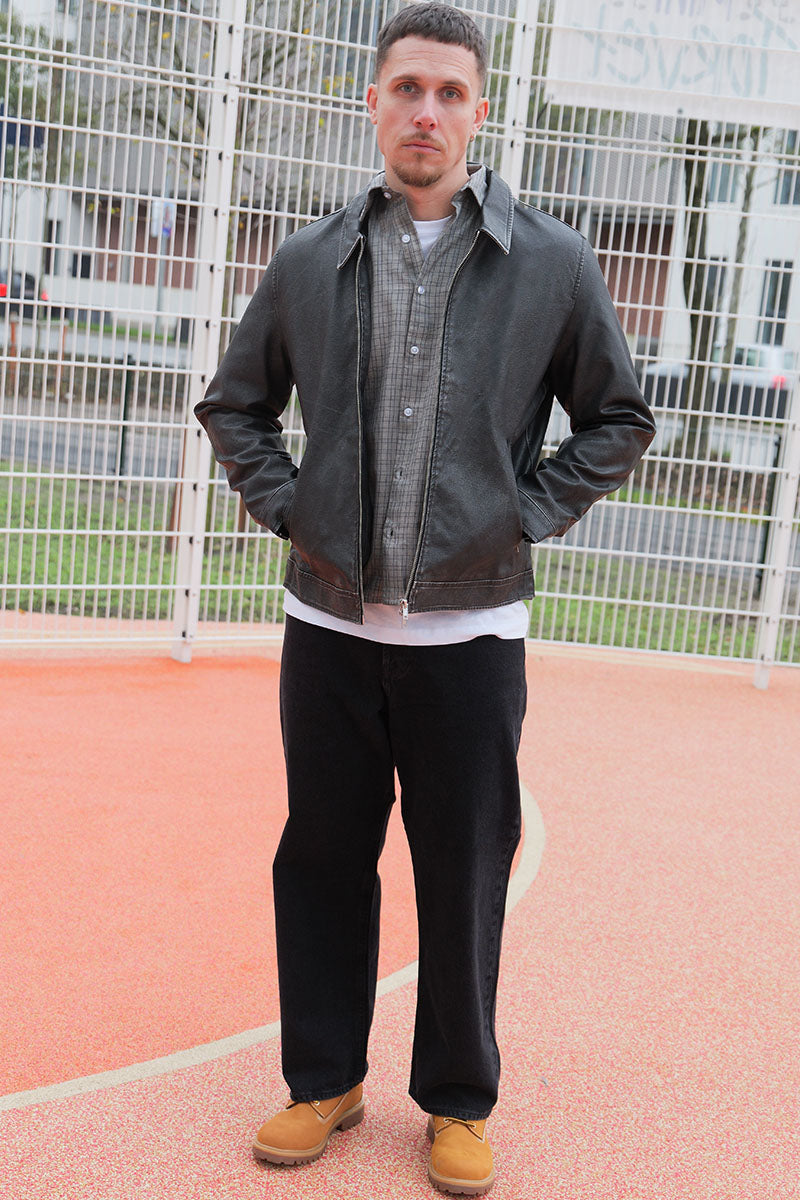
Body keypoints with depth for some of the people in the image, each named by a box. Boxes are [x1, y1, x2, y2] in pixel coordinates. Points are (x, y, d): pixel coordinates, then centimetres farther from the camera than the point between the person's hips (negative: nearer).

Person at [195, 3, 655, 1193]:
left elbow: (619, 420, 8)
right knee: (321, 862, 11)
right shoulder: (310, 261, 4)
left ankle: (458, 1103, 26)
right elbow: (233, 405, 15)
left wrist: (525, 515, -3)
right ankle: (325, 1080, 29)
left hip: (470, 631, -2)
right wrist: (286, 507, 2)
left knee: (464, 876, 7)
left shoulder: (552, 262, -1)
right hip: (329, 622, 2)